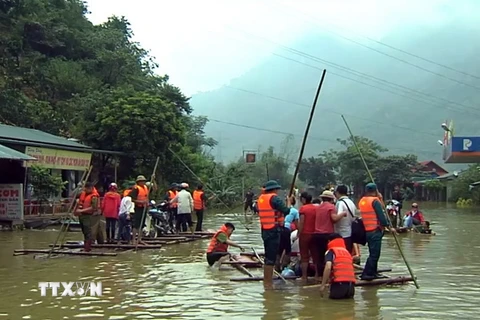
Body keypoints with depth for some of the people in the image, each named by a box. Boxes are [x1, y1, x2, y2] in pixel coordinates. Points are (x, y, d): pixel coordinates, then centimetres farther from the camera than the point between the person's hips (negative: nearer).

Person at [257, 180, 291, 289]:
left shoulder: (261, 198, 11)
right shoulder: (274, 198, -13)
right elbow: (286, 211, -18)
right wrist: (288, 202, 2)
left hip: (264, 230, 9)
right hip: (274, 230, -9)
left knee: (268, 257, 18)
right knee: (271, 258, -5)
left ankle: (266, 281, 27)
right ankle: (268, 283, -3)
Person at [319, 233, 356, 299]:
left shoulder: (331, 252, 6)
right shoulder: (347, 252, 24)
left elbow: (328, 267, -10)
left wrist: (323, 284, -8)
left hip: (339, 283, -4)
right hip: (351, 283, 4)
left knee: (333, 296, 20)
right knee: (349, 296, 29)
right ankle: (347, 295, 4)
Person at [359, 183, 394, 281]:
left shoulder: (362, 201, 12)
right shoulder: (375, 200, -12)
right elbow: (381, 216, -15)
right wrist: (389, 227, -6)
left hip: (367, 231, 8)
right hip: (375, 230, -8)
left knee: (373, 253, 18)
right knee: (374, 254, -6)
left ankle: (373, 273, 22)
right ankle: (366, 274, -10)